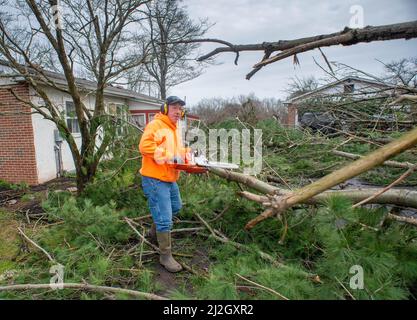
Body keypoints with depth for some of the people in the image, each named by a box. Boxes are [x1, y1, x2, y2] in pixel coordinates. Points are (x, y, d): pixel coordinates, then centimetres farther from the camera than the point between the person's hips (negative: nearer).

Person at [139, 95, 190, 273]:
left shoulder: (175, 129, 16)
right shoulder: (155, 125, -15)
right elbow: (145, 146, -28)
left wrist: (186, 156, 4)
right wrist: (169, 157, -27)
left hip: (170, 178, 10)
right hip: (155, 179, -10)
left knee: (176, 207, 27)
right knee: (165, 219, -6)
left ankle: (155, 229, 50)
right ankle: (165, 256, 10)